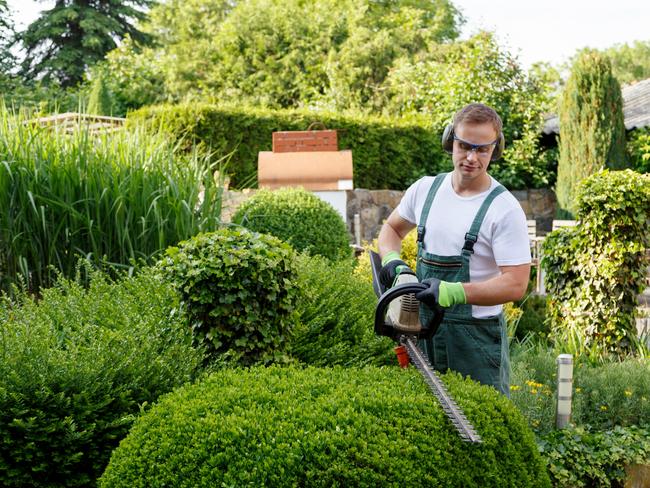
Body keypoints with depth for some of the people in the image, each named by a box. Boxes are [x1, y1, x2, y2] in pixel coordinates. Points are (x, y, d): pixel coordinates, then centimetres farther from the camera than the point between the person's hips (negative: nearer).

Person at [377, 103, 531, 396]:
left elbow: (515, 284, -18)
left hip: (476, 335, -5)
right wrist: (391, 260, 0)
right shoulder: (425, 189, 6)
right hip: (423, 327, 5)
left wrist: (454, 292, -28)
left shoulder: (504, 209, -12)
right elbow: (391, 229, 22)